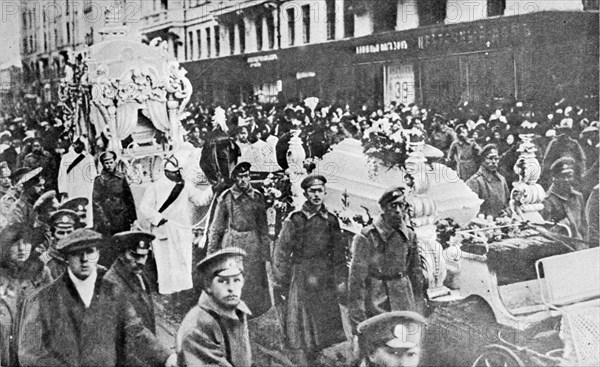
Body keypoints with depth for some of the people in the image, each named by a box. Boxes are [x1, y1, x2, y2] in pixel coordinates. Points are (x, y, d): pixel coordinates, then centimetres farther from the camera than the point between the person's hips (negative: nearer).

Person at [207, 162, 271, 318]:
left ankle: (251, 311, 16)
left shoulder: (257, 197, 3)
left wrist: (265, 251, 7)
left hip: (252, 243, 2)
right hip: (231, 243, -2)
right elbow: (216, 226, 2)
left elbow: (263, 226, 9)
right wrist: (211, 251, 1)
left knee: (253, 279, 4)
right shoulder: (226, 197, -3)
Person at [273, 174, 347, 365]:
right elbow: (281, 253, -4)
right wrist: (279, 283, -6)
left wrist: (341, 279, 6)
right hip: (300, 278, -3)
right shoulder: (294, 220, -6)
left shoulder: (331, 220, 5)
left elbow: (338, 252, 11)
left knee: (328, 327, 8)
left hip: (325, 280, 3)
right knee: (302, 328, 2)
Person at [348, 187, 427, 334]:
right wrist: (357, 322, -11)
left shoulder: (409, 235, 7)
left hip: (406, 307, 5)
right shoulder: (367, 237, -10)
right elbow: (356, 279, -9)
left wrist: (419, 308, 15)